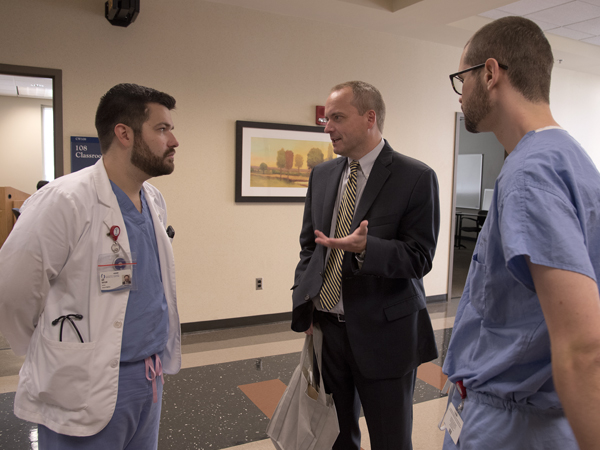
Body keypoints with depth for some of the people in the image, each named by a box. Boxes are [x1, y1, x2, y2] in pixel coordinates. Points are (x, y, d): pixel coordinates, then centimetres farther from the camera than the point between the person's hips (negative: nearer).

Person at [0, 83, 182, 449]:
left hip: (151, 379, 7)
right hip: (86, 394, -6)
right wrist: (60, 358, 0)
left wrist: (157, 358, 14)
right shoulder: (64, 201, -19)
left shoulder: (155, 201, 4)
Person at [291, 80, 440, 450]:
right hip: (326, 329, 5)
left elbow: (420, 257, -14)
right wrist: (303, 311, 5)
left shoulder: (416, 177, -11)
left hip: (384, 334, -5)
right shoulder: (322, 175, 7)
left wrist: (365, 247, -31)